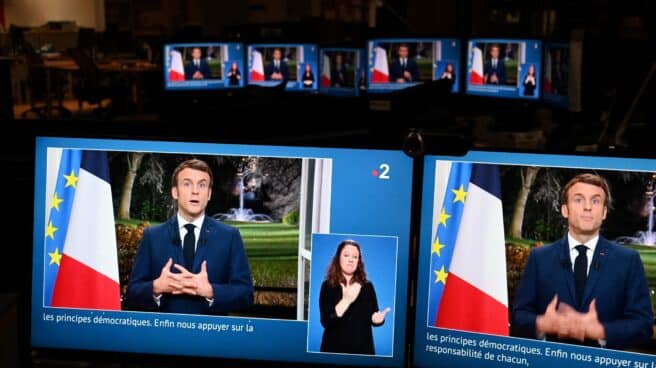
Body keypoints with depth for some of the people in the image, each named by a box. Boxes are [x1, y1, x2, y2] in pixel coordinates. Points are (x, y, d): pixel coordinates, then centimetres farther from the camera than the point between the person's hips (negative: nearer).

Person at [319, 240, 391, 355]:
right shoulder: (328, 286, -6)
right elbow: (326, 321, -14)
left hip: (363, 349, 2)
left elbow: (374, 318, 5)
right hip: (335, 349, -2)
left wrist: (378, 318, -18)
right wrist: (346, 301, -26)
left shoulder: (367, 286, 1)